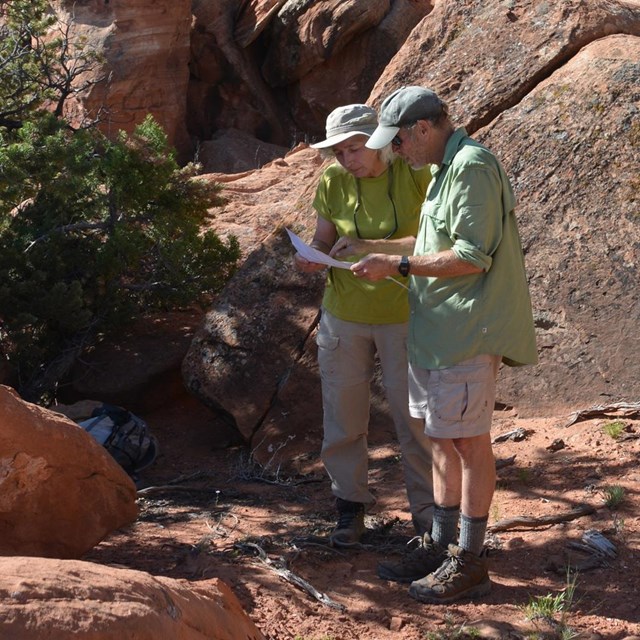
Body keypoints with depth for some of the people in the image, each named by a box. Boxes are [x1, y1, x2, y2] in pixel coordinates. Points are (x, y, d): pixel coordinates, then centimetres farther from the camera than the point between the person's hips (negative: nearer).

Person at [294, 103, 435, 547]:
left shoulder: (416, 176, -10)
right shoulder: (333, 182, -3)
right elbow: (324, 240, 4)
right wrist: (312, 259, -18)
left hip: (402, 315, -2)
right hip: (344, 315, 2)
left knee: (415, 418, 3)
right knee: (344, 416, 10)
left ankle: (428, 512, 18)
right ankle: (351, 506, 27)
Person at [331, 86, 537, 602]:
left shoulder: (472, 167, -17)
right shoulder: (447, 168, 16)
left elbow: (472, 257, -22)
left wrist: (396, 264, -16)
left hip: (468, 331, -10)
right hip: (438, 329, 10)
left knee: (469, 441, -3)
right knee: (444, 439, 14)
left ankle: (470, 563, 5)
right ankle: (440, 546, 24)